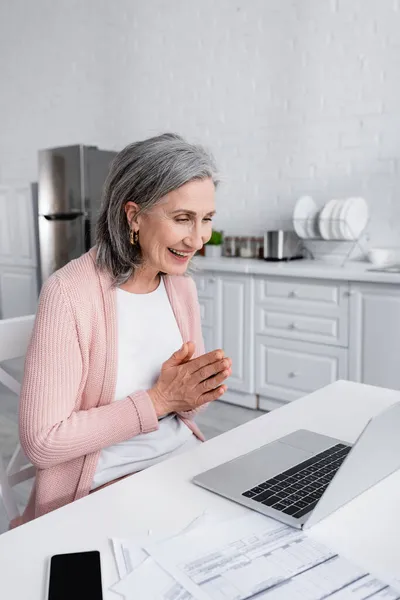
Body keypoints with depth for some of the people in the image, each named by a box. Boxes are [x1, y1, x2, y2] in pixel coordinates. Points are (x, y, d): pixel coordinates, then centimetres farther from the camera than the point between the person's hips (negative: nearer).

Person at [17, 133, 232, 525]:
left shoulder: (181, 287, 1)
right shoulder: (70, 293, -19)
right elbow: (41, 442, -19)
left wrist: (192, 395, -12)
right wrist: (159, 399, -22)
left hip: (184, 458, 6)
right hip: (101, 487, -6)